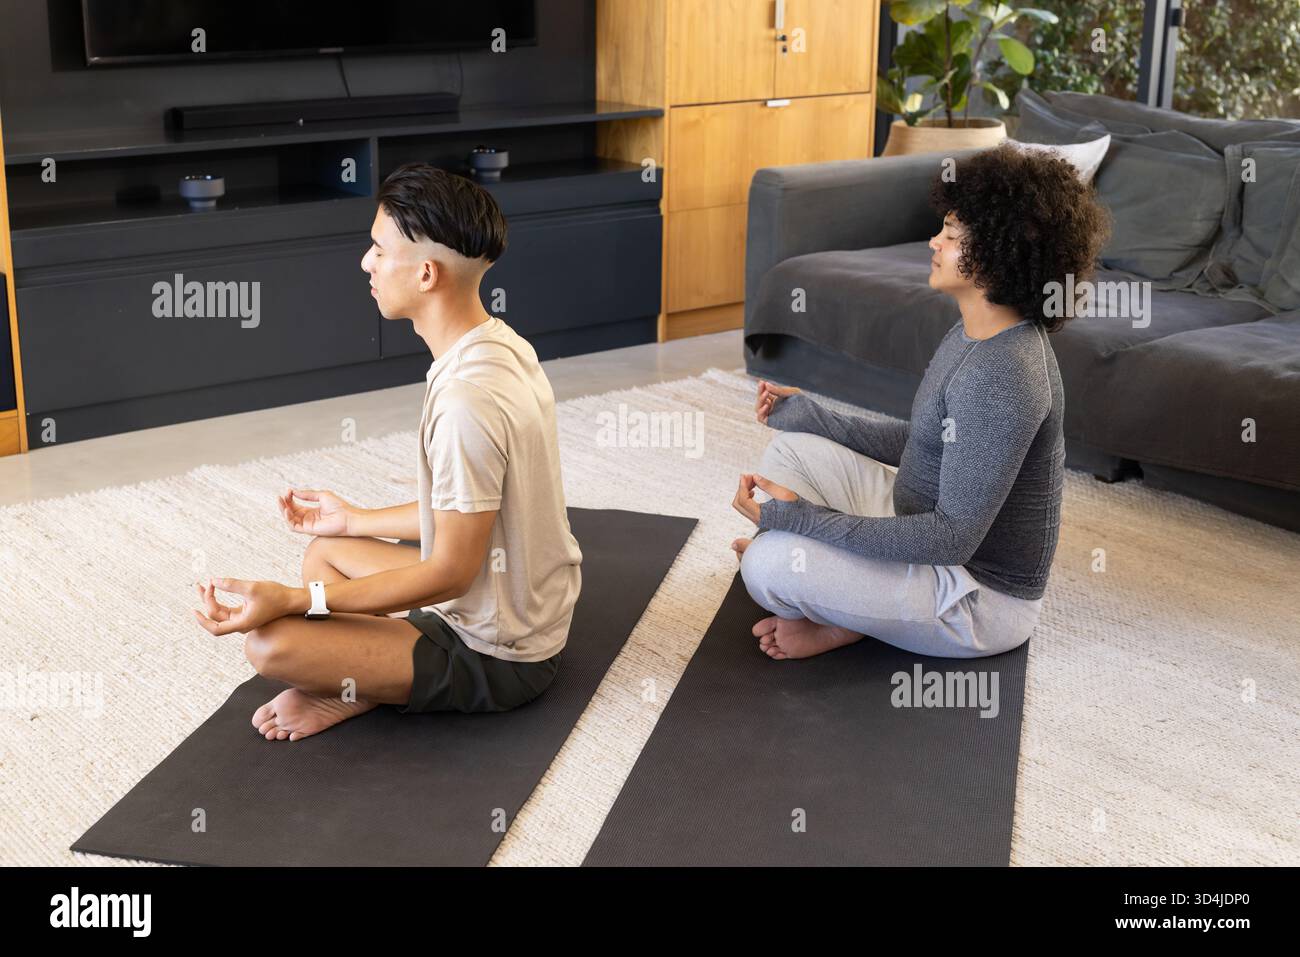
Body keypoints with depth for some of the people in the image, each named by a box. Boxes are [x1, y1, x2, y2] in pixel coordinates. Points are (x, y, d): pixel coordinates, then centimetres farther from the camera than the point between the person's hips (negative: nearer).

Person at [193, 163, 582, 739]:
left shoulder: (466, 403, -30)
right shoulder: (502, 345, 0)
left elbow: (451, 573, -24)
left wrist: (290, 600, -23)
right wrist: (354, 520, 20)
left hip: (497, 656, -10)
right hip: (531, 608, 10)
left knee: (270, 642, -19)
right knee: (325, 550, 20)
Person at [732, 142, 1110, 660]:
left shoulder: (1002, 376, -30)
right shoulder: (970, 335, 2)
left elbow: (952, 538, -31)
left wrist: (800, 517, -28)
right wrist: (806, 413, 10)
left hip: (981, 596, -10)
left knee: (768, 563, -24)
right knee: (791, 448, 11)